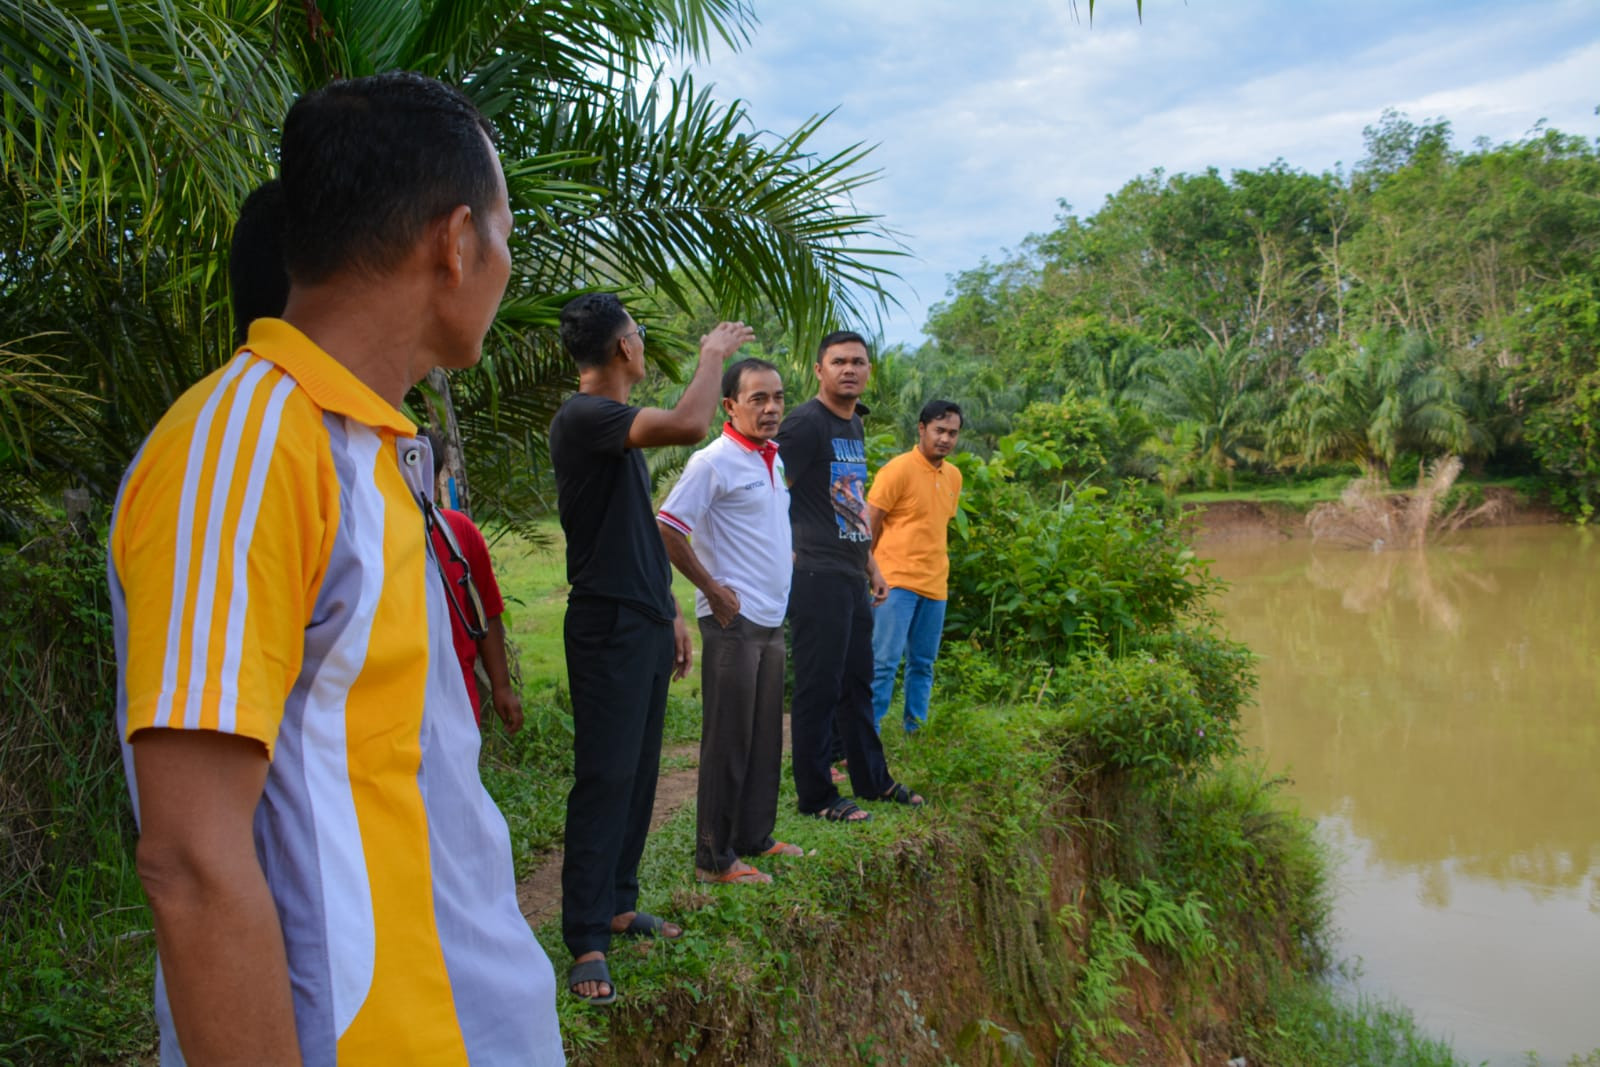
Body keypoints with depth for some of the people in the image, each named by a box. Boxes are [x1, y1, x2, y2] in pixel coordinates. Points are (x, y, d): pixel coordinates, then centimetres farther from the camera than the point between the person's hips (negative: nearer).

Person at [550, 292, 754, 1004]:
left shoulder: (618, 423, 15)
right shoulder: (583, 418, -17)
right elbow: (689, 424, -33)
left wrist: (669, 611, 20)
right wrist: (714, 353, -15)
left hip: (645, 622, 10)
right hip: (607, 625, -10)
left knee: (639, 771, 14)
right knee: (605, 777, -6)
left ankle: (619, 904, 27)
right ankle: (586, 940, 2)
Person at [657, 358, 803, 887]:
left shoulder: (774, 458, 13)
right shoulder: (713, 462, -14)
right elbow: (667, 531, -18)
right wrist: (714, 591, -14)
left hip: (772, 619, 8)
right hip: (733, 620, -8)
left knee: (766, 736, 15)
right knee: (728, 740, -2)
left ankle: (755, 837, 27)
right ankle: (715, 858, 8)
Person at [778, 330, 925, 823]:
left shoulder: (855, 425, 16)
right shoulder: (806, 422, -12)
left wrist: (870, 563, 23)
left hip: (851, 575, 9)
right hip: (817, 576, -9)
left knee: (857, 683, 17)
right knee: (819, 686, -1)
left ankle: (872, 780, 29)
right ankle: (816, 796, 10)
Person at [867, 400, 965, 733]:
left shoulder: (953, 476, 11)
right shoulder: (899, 469, -8)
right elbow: (869, 521, -8)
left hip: (935, 584, 7)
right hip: (896, 581, -7)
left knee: (923, 664, 11)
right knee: (885, 661, -9)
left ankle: (916, 733, 19)